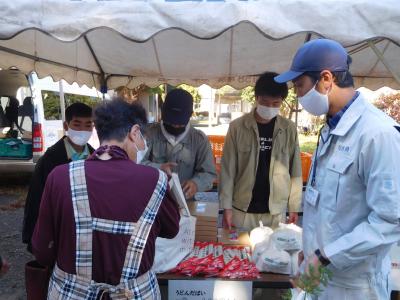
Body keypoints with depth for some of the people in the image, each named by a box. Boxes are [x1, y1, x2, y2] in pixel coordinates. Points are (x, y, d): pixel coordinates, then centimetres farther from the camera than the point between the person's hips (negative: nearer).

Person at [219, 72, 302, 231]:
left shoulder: (289, 129, -1)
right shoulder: (237, 126, -6)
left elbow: (295, 170, 3)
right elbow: (228, 169, -5)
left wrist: (294, 206, 3)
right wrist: (226, 206, -7)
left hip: (275, 211, 1)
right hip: (242, 209, -1)